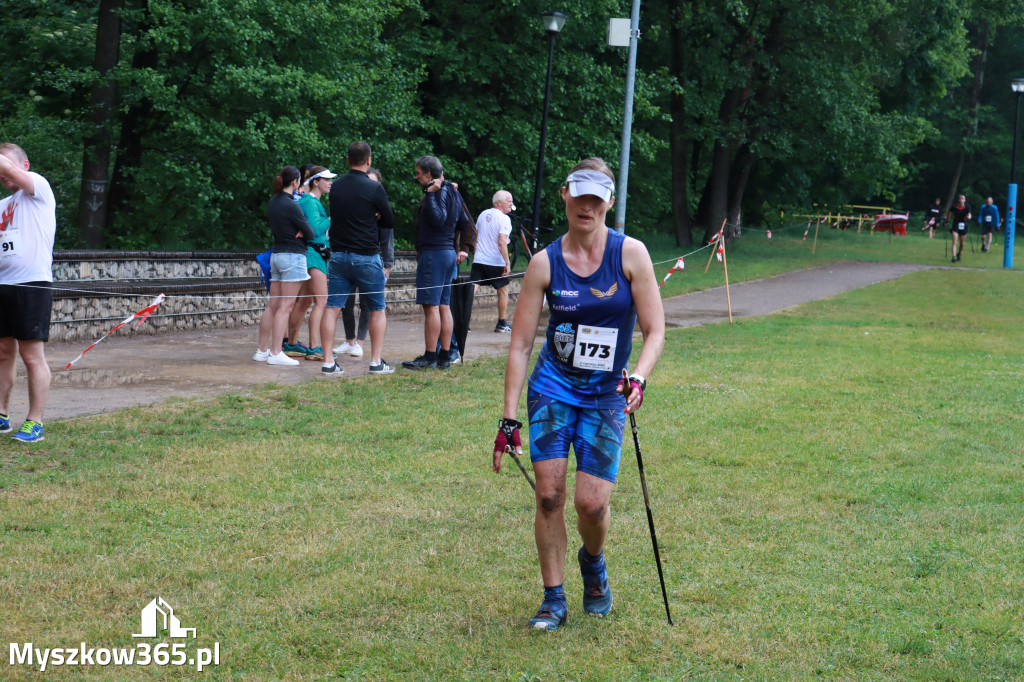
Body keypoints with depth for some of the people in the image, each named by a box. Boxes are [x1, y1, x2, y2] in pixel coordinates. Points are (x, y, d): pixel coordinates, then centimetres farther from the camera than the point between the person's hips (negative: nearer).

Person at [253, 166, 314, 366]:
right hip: (293, 256, -8)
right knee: (285, 306, -7)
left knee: (272, 305, 10)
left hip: (277, 254, 8)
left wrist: (298, 231, 5)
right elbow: (310, 233, -12)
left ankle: (262, 350, 12)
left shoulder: (272, 202, 9)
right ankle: (276, 352, -9)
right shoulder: (290, 205, -15)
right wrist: (302, 232, 9)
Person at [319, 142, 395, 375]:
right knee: (377, 309, 9)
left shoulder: (336, 186, 5)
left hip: (338, 255, 4)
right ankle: (376, 362, 8)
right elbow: (389, 222, -1)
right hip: (366, 257, -4)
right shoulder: (374, 188, -10)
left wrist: (368, 217, 6)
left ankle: (328, 362, -3)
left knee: (332, 308, 2)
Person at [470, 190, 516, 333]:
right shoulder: (503, 218, -11)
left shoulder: (483, 214, 11)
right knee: (503, 291, 12)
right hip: (496, 262, -5)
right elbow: (502, 242, -20)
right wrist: (507, 262, -18)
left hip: (479, 261, 5)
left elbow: (475, 237, 19)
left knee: (472, 289, -1)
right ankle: (501, 324, 18)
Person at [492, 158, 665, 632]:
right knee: (549, 494, -8)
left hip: (607, 396, -1)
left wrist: (638, 379, -22)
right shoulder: (545, 263, -3)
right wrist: (508, 418, -5)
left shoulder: (630, 254, -6)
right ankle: (553, 599, 7)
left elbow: (655, 331, -3)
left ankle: (593, 563, 26)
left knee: (591, 503, -8)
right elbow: (520, 344, -1)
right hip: (552, 388, 1)